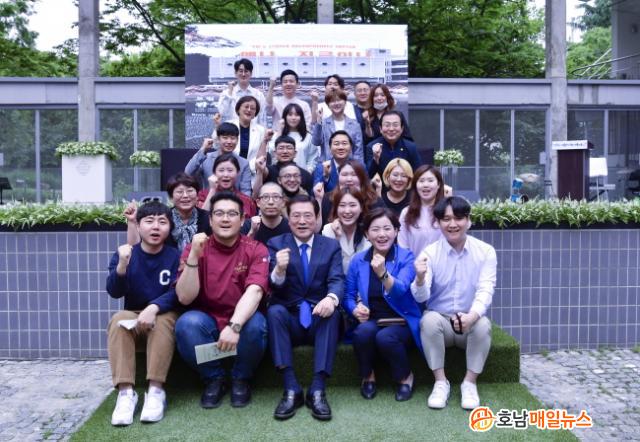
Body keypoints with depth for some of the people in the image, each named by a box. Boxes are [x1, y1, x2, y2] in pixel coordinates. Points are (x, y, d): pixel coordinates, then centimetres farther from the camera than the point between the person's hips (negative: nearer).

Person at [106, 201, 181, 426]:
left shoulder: (175, 256, -6)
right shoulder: (124, 254, 0)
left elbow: (177, 293, -15)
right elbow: (114, 292, -10)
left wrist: (153, 308, -34)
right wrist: (122, 265, -29)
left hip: (165, 314, -2)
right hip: (133, 315, 2)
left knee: (163, 321, -34)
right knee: (118, 319, -30)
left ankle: (156, 390, -30)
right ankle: (126, 392, -31)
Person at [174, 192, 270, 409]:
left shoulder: (256, 250, -8)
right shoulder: (194, 249, -5)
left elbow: (254, 291, -24)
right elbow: (185, 298, -14)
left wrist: (234, 326, -40)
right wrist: (194, 256, -26)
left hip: (242, 320, -1)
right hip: (206, 320, 1)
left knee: (256, 324, -33)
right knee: (187, 323, -30)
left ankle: (241, 379, -2)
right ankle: (213, 378, -3)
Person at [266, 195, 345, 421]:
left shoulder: (331, 246, 8)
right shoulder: (276, 244, 5)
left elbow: (337, 280, -8)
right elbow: (273, 287, -7)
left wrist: (331, 298, -33)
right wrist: (279, 270, -31)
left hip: (319, 320, 0)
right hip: (289, 319, 0)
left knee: (331, 312, -31)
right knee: (274, 311, -31)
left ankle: (317, 390, -30)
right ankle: (291, 389, -29)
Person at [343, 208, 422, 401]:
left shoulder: (406, 257, -4)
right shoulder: (358, 260, 5)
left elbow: (401, 290, -21)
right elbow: (348, 295, 8)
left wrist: (383, 273, -40)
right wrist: (356, 309, -14)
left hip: (401, 322, -2)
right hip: (370, 321, 2)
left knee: (385, 337, -33)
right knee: (364, 332, -32)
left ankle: (405, 377, -1)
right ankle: (367, 376, -1)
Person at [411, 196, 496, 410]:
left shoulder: (485, 251, -5)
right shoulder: (430, 253, -7)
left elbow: (485, 291, -15)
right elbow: (421, 297, -16)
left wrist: (471, 316, -35)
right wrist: (420, 278, -40)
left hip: (471, 323, 0)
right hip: (440, 322, 0)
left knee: (483, 324, -31)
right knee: (430, 319, -31)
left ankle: (470, 383, -12)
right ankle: (440, 382, -15)